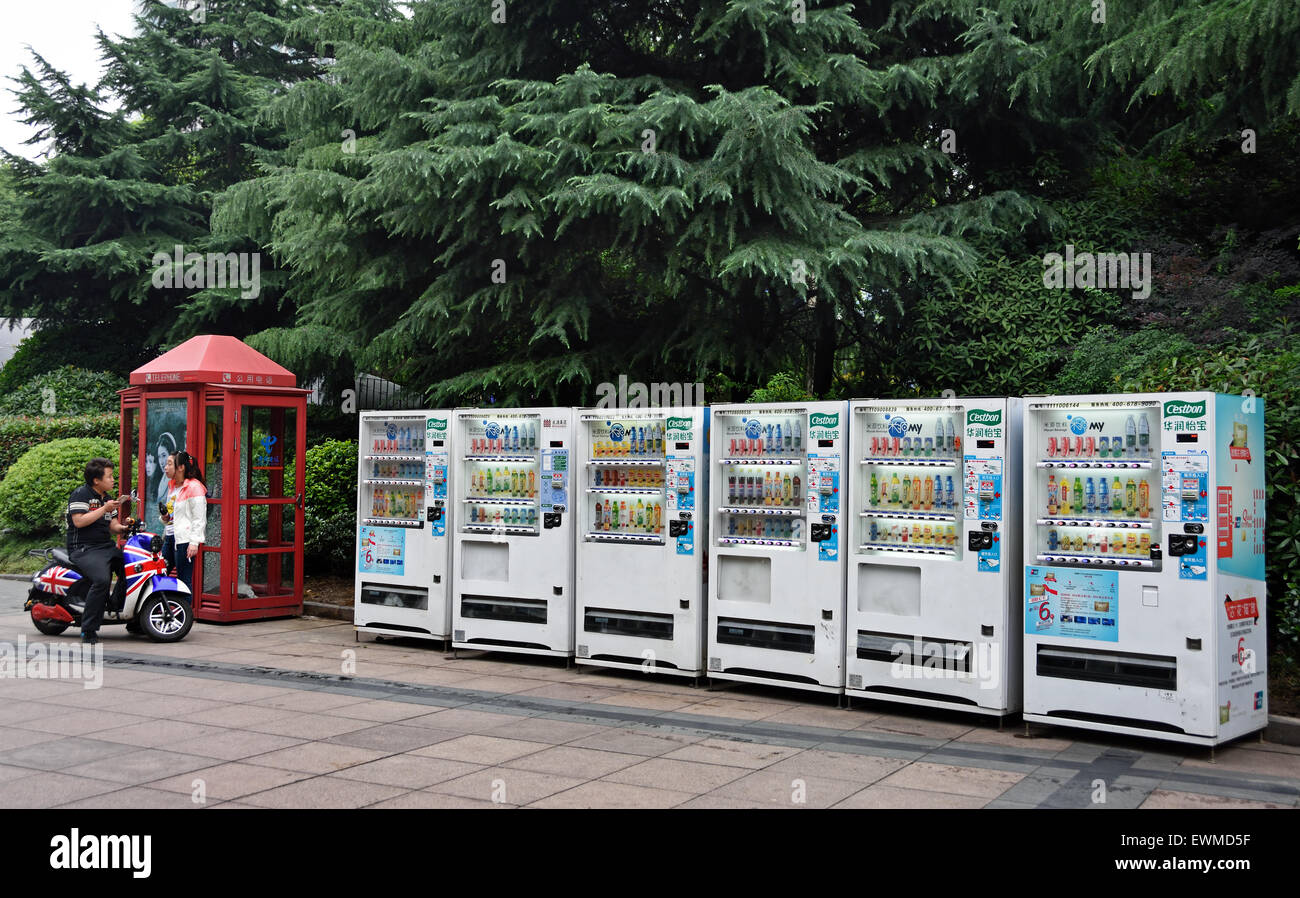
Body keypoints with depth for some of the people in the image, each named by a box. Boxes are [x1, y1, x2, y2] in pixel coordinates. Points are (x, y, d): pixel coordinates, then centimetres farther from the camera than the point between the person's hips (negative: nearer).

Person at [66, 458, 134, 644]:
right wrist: (104, 509, -17)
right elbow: (79, 521, -18)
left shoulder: (108, 497, 20)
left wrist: (122, 527, -3)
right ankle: (88, 630, -25)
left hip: (107, 546, 8)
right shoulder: (80, 494, -5)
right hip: (84, 549, -8)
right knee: (102, 579, -33)